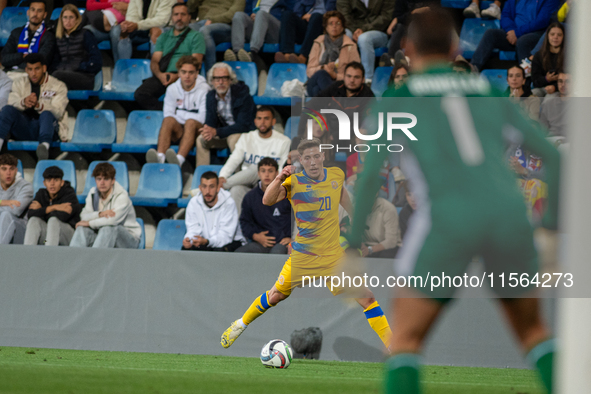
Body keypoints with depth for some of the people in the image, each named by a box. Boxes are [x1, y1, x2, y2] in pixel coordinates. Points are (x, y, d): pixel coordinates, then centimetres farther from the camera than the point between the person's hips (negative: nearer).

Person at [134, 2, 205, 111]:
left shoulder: (195, 36, 13)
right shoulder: (165, 36, 26)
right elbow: (154, 61, 17)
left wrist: (177, 76, -16)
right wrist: (160, 74, -7)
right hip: (162, 76, 4)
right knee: (140, 94, -26)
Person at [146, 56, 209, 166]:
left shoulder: (204, 89, -1)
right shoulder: (172, 89, 11)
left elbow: (203, 117, -7)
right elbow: (168, 114, 8)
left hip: (196, 129, -3)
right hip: (177, 129, 3)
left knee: (191, 122, -36)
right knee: (168, 120, -30)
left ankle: (179, 159, -63)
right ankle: (160, 156, -56)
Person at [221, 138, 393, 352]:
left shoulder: (336, 175, -1)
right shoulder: (294, 182, -10)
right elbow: (267, 200, -25)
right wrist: (279, 179, -41)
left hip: (333, 254, 2)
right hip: (302, 256, -1)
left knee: (366, 298, -8)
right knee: (275, 296, 9)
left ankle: (392, 346, -2)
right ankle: (240, 325, 35)